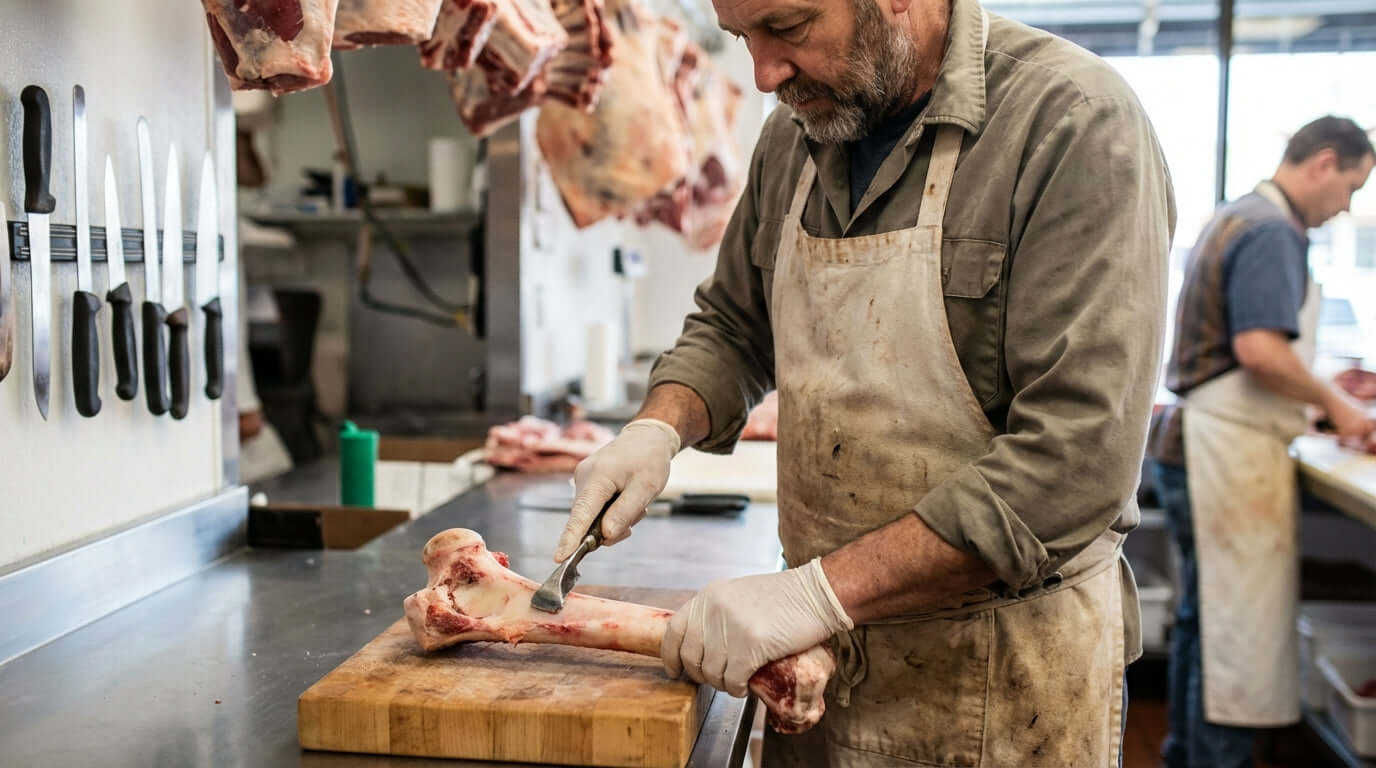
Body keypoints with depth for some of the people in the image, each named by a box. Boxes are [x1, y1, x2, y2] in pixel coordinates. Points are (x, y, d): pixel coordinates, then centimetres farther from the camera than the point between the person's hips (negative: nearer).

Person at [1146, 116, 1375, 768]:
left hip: (1195, 441, 11)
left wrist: (1318, 394, 21)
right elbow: (1260, 349, -25)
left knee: (1202, 616, 18)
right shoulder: (1274, 231, -14)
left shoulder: (1236, 218, 18)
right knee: (1241, 631, -4)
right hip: (1232, 451, -10)